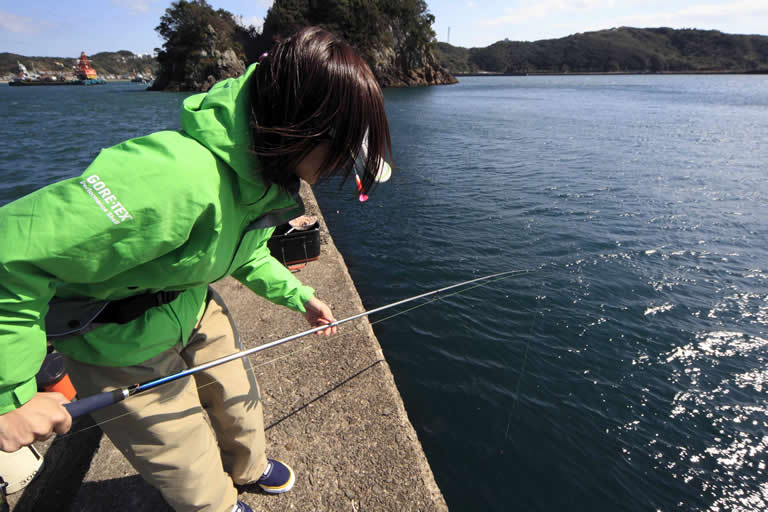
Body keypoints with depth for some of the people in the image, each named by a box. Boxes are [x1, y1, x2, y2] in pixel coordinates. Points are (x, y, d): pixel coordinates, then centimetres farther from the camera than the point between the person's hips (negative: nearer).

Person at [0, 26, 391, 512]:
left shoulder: (267, 173, -10)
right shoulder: (179, 177, -40)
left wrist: (298, 296, 2)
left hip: (194, 308, 7)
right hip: (121, 347, -7)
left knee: (240, 401, 28)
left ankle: (249, 467, 61)